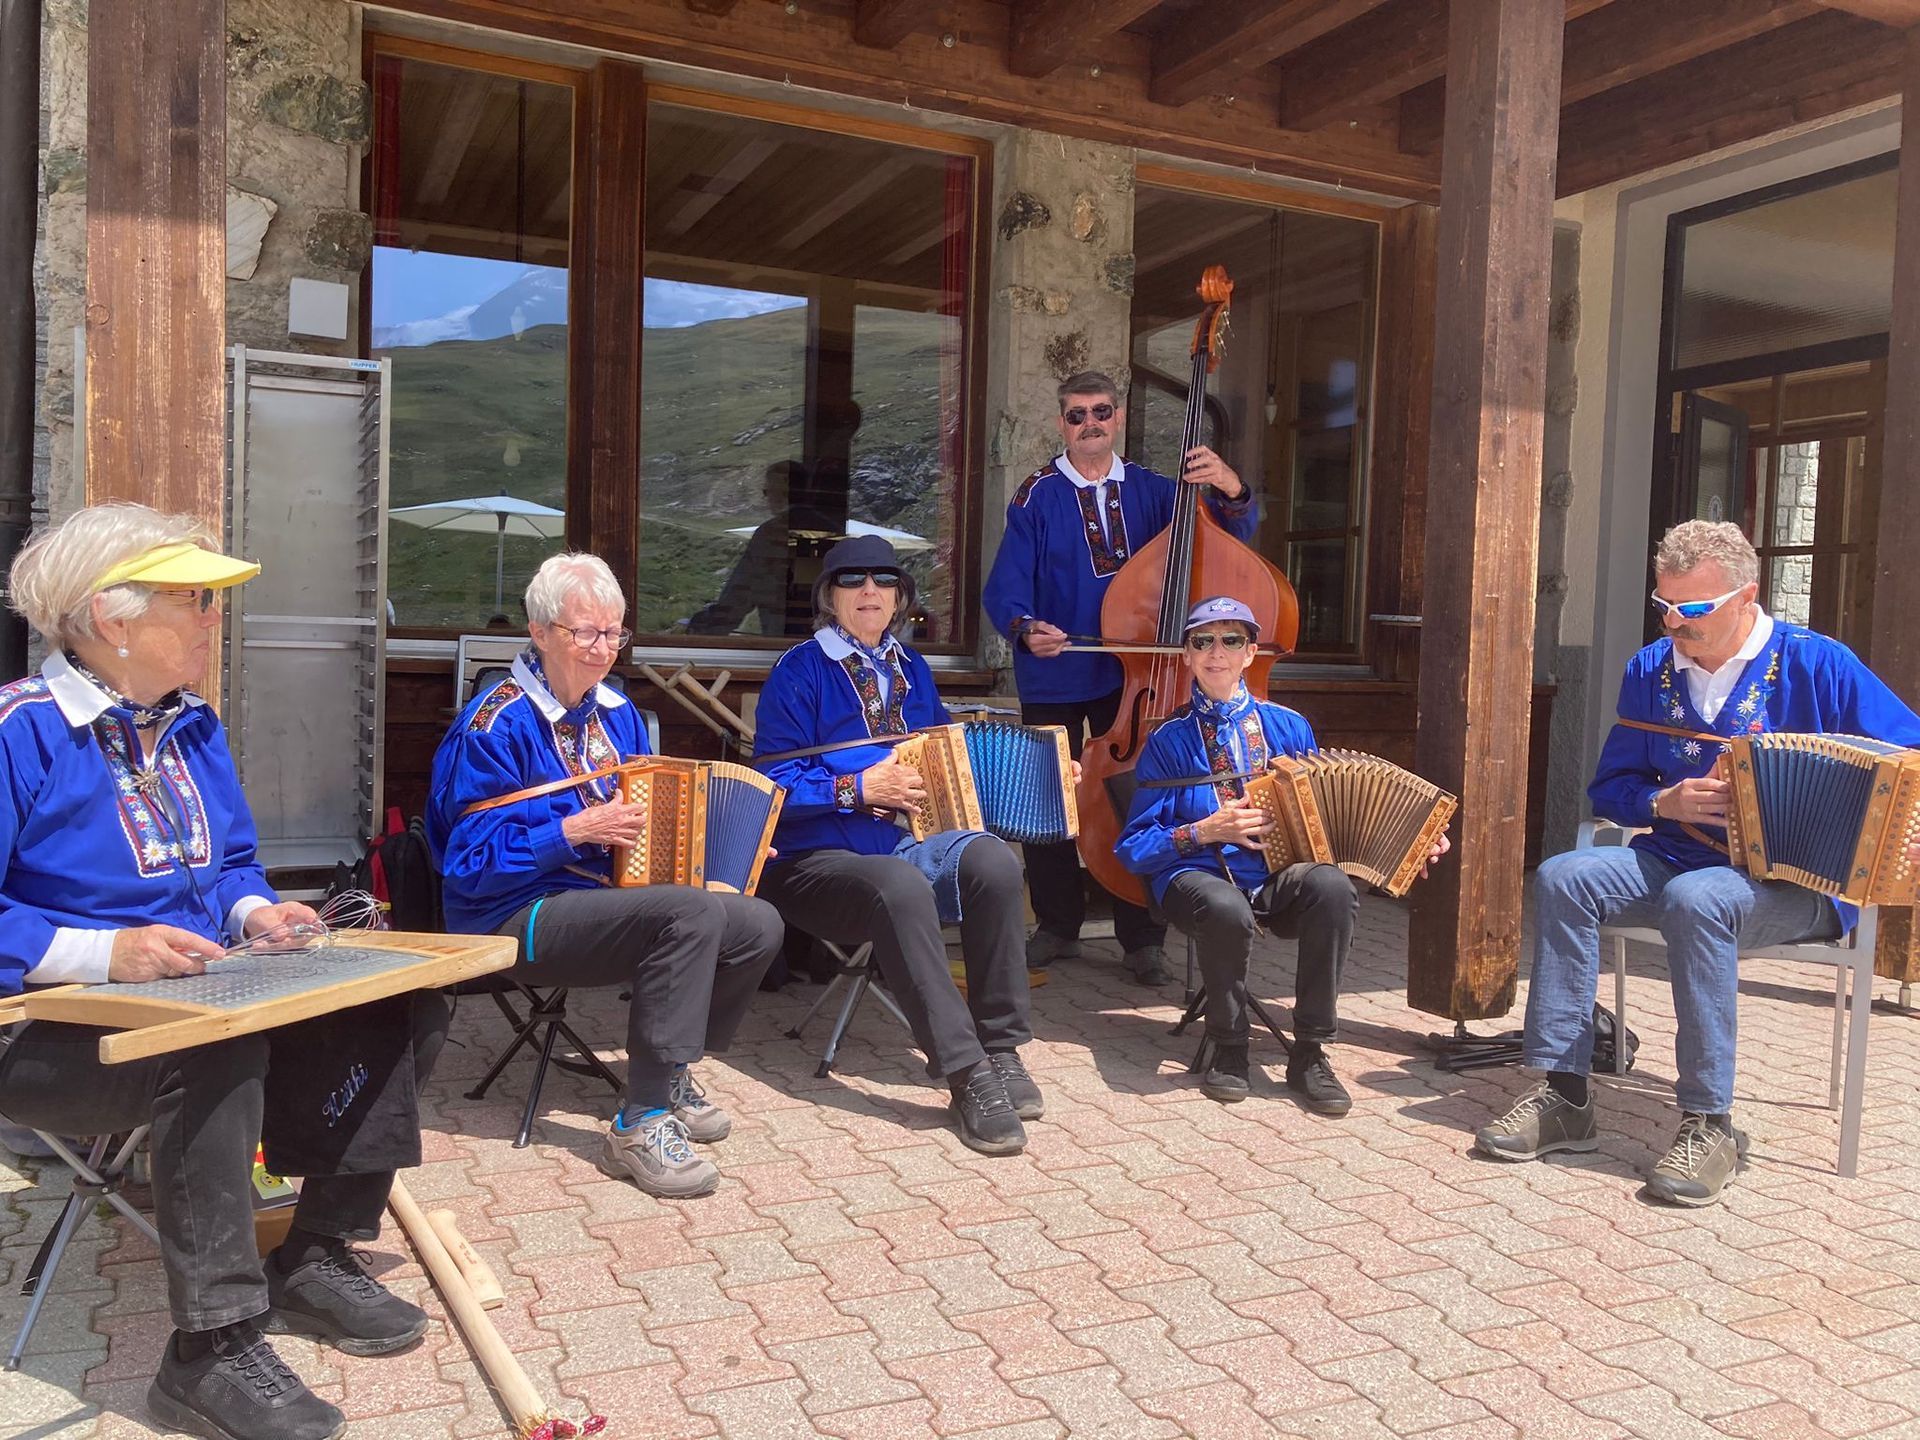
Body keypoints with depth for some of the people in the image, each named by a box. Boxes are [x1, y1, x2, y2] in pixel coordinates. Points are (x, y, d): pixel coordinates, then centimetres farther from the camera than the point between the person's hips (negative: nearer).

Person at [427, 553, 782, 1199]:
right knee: (693, 912, -30)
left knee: (759, 923, -7)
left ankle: (670, 1073, 11)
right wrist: (574, 831, -24)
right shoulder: (496, 726, -13)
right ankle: (640, 1125, -22)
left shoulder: (614, 709, 12)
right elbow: (473, 863, -17)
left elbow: (650, 818, 22)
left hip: (616, 899, 8)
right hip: (521, 920, -8)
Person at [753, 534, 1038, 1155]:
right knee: (901, 887, -38)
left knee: (991, 859, -27)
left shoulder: (910, 670, 18)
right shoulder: (800, 670, 0)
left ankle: (1000, 1048, -18)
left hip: (908, 841, 5)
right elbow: (775, 782, -8)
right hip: (817, 858, -5)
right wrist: (858, 788, -19)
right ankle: (965, 1073, -31)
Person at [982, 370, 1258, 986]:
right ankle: (1057, 926, 25)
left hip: (1133, 674, 1)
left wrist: (1229, 491, -21)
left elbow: (1224, 541, 0)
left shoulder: (1151, 491, 5)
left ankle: (1142, 937, 15)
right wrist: (1025, 628, -32)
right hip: (1054, 677, -1)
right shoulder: (1038, 497, -2)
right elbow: (1004, 589, -11)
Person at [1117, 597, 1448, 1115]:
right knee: (1228, 908, -39)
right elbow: (1133, 848, 0)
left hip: (1277, 877, 2)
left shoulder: (1288, 727, 12)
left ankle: (1310, 1053, -18)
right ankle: (1228, 1051, -13)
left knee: (1332, 885, -32)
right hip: (1198, 877, -2)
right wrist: (1205, 831, -14)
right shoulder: (1169, 741, 5)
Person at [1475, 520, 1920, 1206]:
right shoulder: (1650, 670, 7)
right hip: (1678, 859, 5)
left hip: (1802, 884, -5)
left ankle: (1709, 1125, -25)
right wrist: (1667, 802, -8)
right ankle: (1563, 1095, -15)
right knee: (1562, 879, -19)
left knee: (1695, 899, -36)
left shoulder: (1816, 665, -6)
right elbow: (1610, 787, 13)